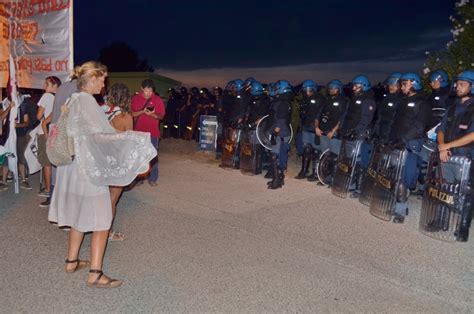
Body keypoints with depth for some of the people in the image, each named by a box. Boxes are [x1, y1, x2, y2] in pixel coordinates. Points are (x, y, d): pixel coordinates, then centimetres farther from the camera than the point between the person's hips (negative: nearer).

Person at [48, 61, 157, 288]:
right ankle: (95, 274, 4)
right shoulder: (86, 101, -17)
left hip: (75, 167, 10)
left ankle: (72, 261, 32)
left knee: (79, 216, 20)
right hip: (89, 169, -10)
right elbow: (100, 135, -23)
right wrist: (134, 139, -21)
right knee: (101, 222, -1)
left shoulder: (73, 100, 10)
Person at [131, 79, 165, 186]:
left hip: (153, 132, -1)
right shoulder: (135, 99, 2)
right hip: (138, 132, 1)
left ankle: (153, 179, 11)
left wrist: (152, 114, -21)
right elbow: (132, 114, -1)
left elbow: (161, 116, -1)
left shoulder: (157, 99, -1)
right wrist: (142, 111, -18)